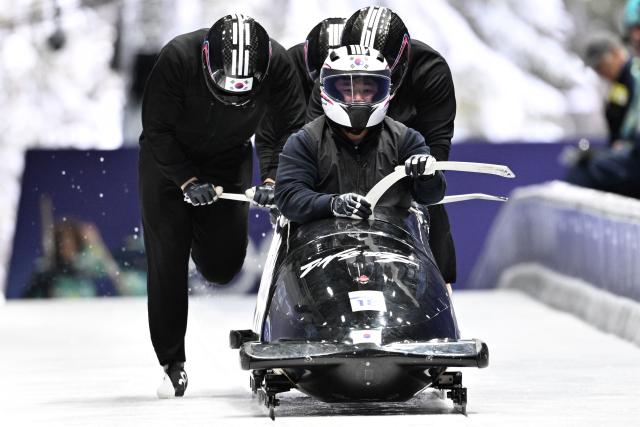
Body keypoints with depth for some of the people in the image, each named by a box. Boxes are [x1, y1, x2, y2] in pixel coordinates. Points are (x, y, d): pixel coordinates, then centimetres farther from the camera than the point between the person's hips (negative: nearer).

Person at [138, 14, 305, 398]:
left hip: (229, 160, 2)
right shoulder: (178, 58, -32)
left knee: (224, 266, -6)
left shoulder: (277, 64, -25)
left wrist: (273, 179, -24)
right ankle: (173, 363, 1)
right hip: (169, 160, -2)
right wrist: (188, 182, -27)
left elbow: (293, 128, -12)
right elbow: (158, 131, -21)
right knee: (167, 261, -9)